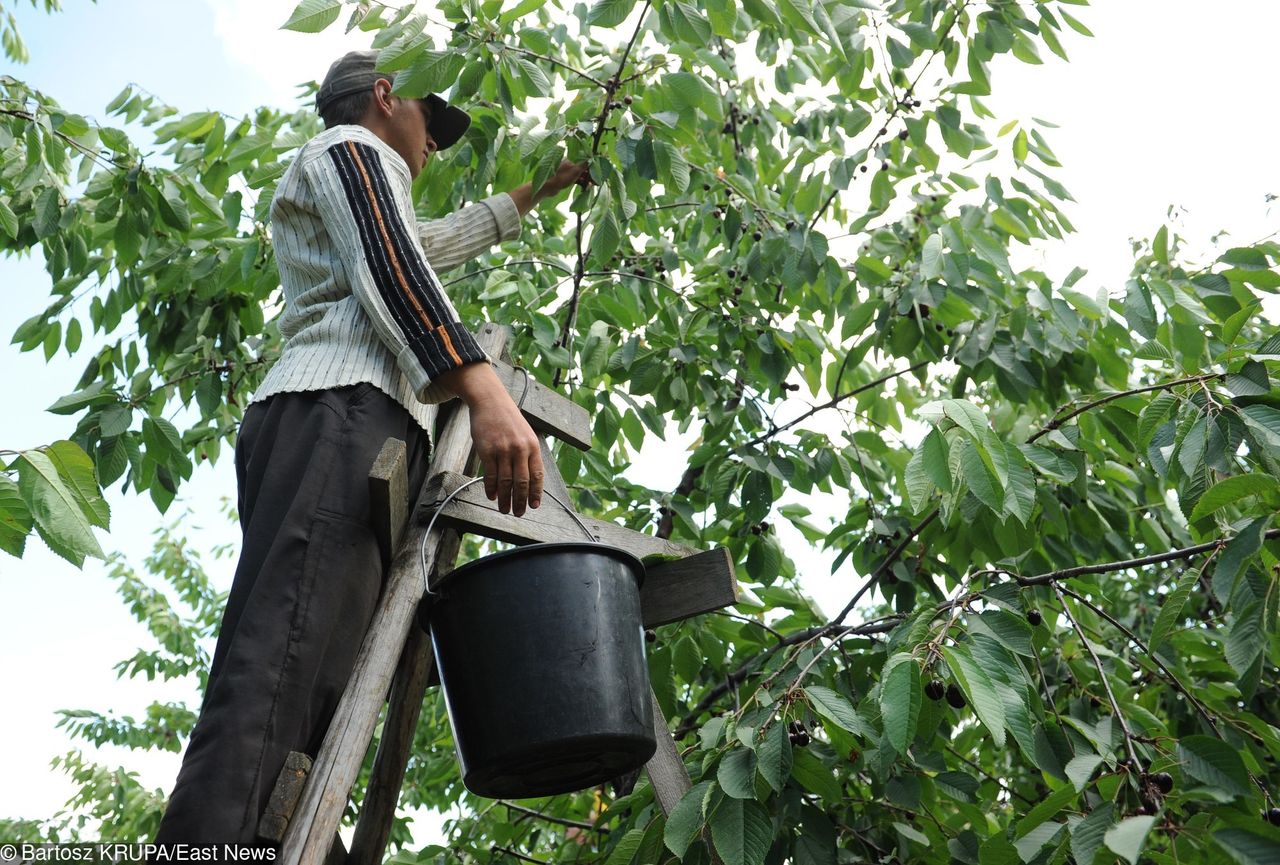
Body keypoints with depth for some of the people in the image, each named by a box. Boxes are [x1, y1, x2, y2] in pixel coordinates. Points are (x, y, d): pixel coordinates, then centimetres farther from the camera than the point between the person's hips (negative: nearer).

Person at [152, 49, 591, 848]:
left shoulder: (358, 200, 42)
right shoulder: (350, 147, 14)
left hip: (351, 431, 9)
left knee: (310, 706, -9)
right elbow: (392, 266, -6)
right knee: (272, 682, -27)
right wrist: (487, 393, -20)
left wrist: (541, 187, 69)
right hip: (338, 415, -9)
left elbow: (448, 239, 59)